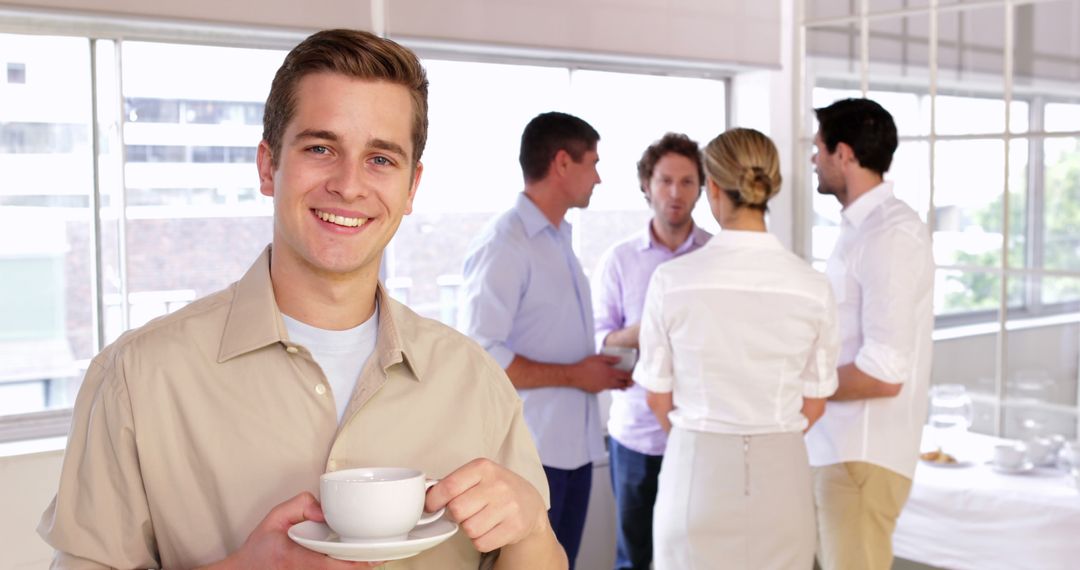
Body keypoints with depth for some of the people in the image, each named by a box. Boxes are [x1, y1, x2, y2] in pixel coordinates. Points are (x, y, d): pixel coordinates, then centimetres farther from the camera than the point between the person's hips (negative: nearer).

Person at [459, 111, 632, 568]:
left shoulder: (559, 240, 14)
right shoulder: (503, 244, -14)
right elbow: (479, 356, -21)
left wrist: (602, 365, 5)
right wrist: (573, 375, -16)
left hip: (574, 446, 8)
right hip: (529, 451, -8)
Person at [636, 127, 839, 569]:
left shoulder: (671, 280, -11)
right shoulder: (811, 287, -7)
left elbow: (658, 398, 0)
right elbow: (813, 406, 2)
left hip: (697, 469, -1)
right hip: (780, 471, 1)